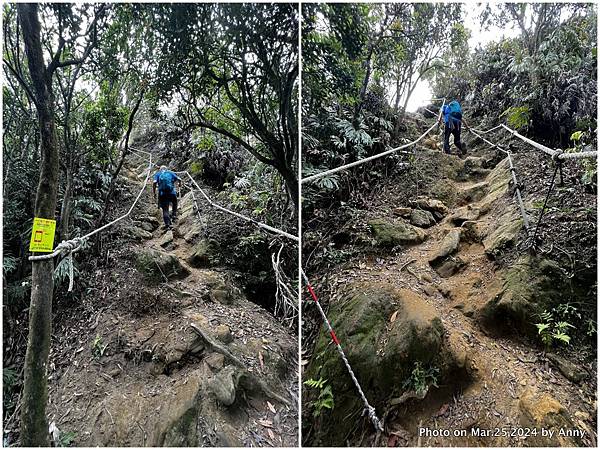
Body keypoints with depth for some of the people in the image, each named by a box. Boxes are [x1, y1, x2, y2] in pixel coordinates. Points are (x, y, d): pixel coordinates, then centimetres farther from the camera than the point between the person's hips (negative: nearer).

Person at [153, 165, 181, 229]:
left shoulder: (157, 174, 18)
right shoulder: (171, 173, 20)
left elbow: (154, 183, -1)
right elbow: (179, 179, 6)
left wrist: (154, 193, 5)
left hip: (162, 193, 0)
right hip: (172, 192, 0)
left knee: (165, 209, 1)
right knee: (174, 203, 30)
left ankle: (167, 224, -12)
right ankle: (174, 215, 13)